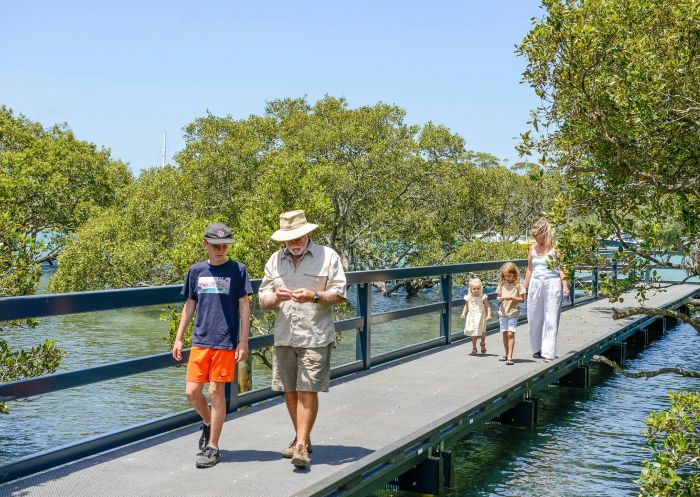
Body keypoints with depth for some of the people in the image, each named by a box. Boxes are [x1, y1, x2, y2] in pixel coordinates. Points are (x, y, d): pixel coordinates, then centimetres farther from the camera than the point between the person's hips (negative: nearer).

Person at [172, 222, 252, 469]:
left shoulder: (237, 270, -1)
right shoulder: (196, 271, 8)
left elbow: (244, 307, -1)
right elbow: (189, 305, 14)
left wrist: (244, 341, -5)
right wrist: (178, 339, 12)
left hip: (225, 342, -3)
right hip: (200, 341, 3)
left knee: (216, 392, 0)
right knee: (192, 392, 1)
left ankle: (212, 447, 11)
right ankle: (208, 423, 31)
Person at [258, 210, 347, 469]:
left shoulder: (328, 256, 1)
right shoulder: (275, 260, 13)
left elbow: (339, 294, -2)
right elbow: (263, 300, 13)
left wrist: (314, 296, -19)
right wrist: (276, 297, -11)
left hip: (315, 337, -4)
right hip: (284, 337, 5)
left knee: (308, 391, -8)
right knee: (290, 391, 9)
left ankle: (302, 445, -5)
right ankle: (302, 438, 25)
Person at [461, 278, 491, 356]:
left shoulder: (483, 298, -6)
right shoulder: (468, 298, 3)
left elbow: (488, 307, -7)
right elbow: (466, 307, 13)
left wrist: (489, 315, -18)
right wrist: (463, 314, 0)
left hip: (480, 317, -3)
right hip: (471, 317, 3)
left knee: (482, 332, -5)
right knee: (473, 333, 7)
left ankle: (483, 345, 24)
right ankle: (474, 348, 19)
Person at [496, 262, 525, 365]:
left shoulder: (518, 285, -5)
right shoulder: (502, 284, 6)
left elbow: (522, 299, -6)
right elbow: (497, 297, 10)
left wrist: (512, 298, -20)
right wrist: (501, 298, -12)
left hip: (513, 313, -4)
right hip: (502, 313, 5)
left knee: (510, 333, -12)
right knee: (504, 334, 10)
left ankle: (509, 357, -14)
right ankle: (507, 354, 25)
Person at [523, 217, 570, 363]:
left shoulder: (555, 247, -4)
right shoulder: (533, 248, 10)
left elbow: (561, 268, -4)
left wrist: (565, 286, -13)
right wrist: (524, 287, 17)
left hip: (552, 284, -5)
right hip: (535, 284, 5)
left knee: (550, 319, -6)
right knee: (534, 318, 8)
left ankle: (548, 353, -6)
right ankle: (538, 349, 21)